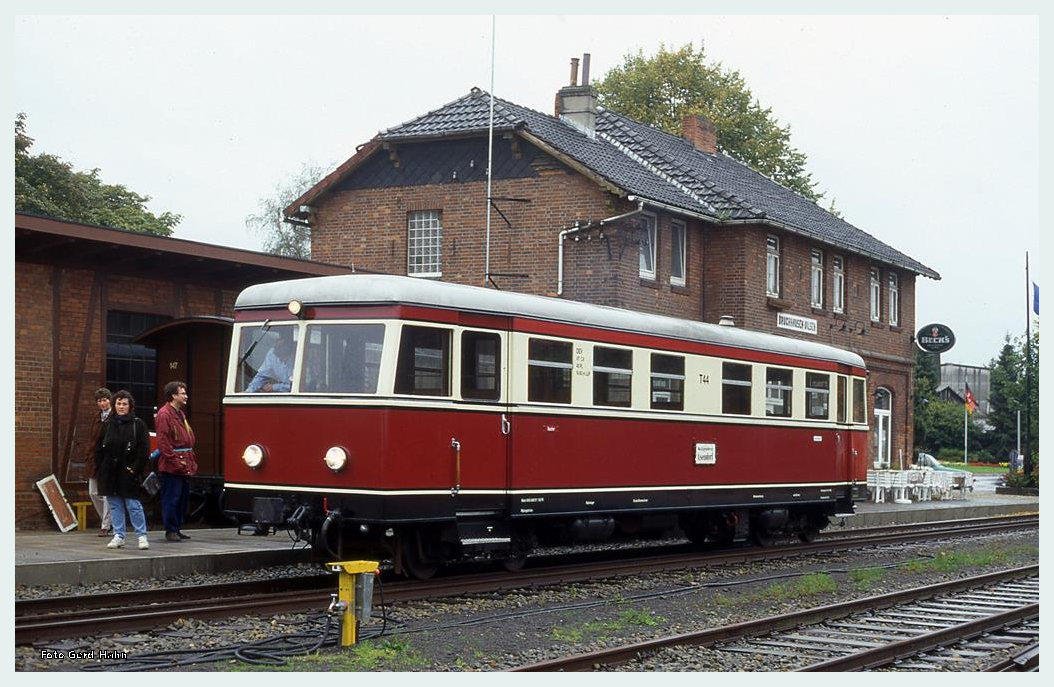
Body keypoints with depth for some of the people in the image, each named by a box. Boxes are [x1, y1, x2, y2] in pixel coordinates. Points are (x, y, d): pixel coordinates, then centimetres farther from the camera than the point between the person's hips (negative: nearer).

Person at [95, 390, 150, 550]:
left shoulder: (138, 424, -2)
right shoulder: (107, 424, 10)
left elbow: (144, 448, -5)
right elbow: (98, 447, 15)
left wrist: (135, 468, -11)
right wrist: (101, 465, 5)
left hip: (128, 472, -4)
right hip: (110, 473, 4)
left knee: (133, 504, -5)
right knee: (115, 505, 8)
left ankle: (142, 536, 4)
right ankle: (118, 536, 15)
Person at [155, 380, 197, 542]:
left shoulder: (180, 414, 20)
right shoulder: (164, 414, -11)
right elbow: (162, 442, -17)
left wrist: (191, 461, 16)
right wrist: (175, 460, -19)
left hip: (185, 466, 10)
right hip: (172, 467, -10)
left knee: (183, 497, 13)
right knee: (172, 497, -5)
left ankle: (177, 529, 21)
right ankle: (170, 531, 0)